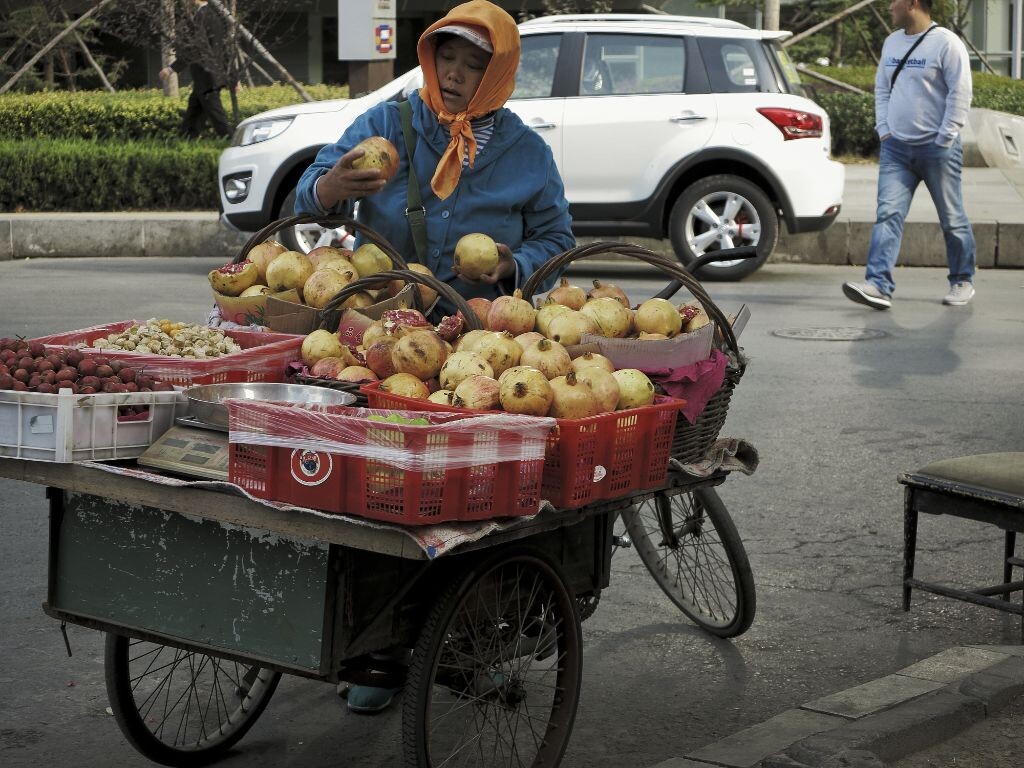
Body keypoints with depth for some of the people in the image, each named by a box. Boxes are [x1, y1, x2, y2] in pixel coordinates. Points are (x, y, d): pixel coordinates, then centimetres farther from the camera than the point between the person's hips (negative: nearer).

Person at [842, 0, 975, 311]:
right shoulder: (891, 42, 12)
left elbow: (960, 94, -12)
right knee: (888, 214, -9)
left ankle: (962, 282, 21)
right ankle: (879, 285, -16)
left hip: (937, 148, -5)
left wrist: (943, 140, -13)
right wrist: (883, 130, 8)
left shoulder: (946, 43, -9)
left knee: (952, 219, 6)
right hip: (896, 146, 6)